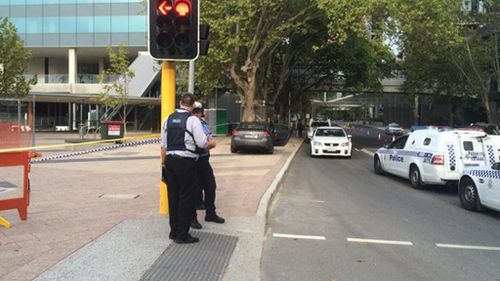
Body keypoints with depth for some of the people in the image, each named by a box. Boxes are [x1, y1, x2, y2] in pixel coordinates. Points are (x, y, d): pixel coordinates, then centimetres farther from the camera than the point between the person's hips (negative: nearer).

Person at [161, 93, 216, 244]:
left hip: (170, 160, 6)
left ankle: (174, 231, 25)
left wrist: (164, 163, 18)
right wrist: (211, 144, 8)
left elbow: (163, 145, 11)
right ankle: (182, 235, 6)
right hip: (186, 162, -6)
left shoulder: (168, 119, 9)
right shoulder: (193, 120, -10)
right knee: (186, 198, 2)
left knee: (173, 196, 14)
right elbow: (202, 143, -13)